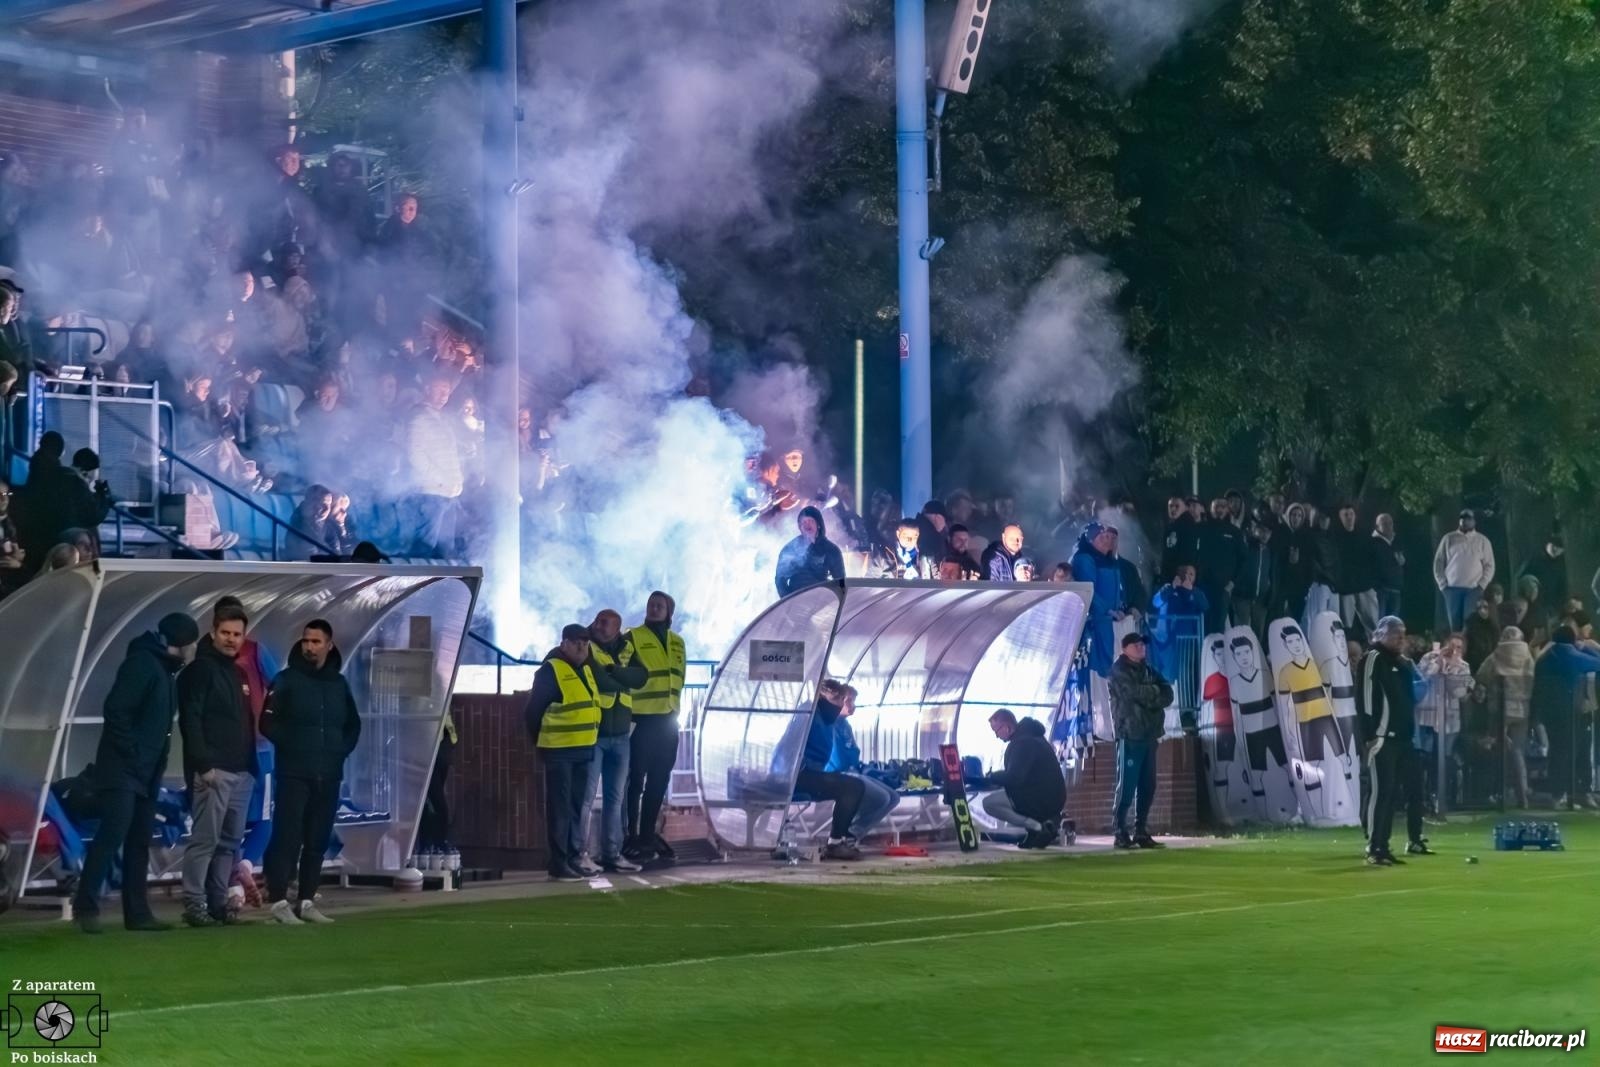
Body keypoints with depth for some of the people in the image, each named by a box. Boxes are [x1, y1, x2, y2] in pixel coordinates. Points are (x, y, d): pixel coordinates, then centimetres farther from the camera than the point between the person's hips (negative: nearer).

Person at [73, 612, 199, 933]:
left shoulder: (166, 670, 17)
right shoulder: (143, 663, -13)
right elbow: (115, 710, -21)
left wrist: (158, 760, 9)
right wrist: (131, 753, -19)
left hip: (147, 773, 10)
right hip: (122, 769, -10)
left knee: (140, 841, 8)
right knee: (112, 835, -14)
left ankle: (137, 912, 10)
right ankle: (86, 907, -11)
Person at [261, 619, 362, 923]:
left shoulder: (339, 684, 12)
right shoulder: (286, 680, -2)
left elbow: (353, 725, 21)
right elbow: (268, 722, -6)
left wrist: (342, 750, 7)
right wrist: (291, 746, -9)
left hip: (328, 775, 5)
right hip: (294, 774, -5)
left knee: (318, 841, 6)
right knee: (287, 837, -9)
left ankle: (307, 901, 11)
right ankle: (279, 901, -8)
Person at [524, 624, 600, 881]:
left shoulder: (587, 670, 14)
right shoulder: (551, 670, -10)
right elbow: (534, 710, -8)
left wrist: (590, 738, 16)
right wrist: (542, 742, -1)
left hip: (585, 750, 8)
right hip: (559, 751, -8)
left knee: (577, 807, 11)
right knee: (560, 808, -6)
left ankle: (574, 859, 18)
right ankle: (559, 865, -4)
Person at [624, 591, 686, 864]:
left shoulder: (677, 642, 13)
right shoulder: (633, 637, -5)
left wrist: (675, 709, 15)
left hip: (667, 721, 6)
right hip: (641, 719, -6)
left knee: (659, 780, 11)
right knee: (636, 779, -5)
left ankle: (648, 835, 20)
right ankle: (631, 837, -2)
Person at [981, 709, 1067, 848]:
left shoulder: (1022, 743, -20)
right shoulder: (1032, 736, 14)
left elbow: (1014, 778, -25)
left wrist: (991, 777, -8)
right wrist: (996, 777, 14)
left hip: (1040, 799, -10)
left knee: (989, 803, -10)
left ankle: (1035, 826, -15)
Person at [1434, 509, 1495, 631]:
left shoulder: (1482, 541, 9)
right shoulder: (1449, 539, 9)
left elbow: (1489, 565, 7)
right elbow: (1438, 562, 9)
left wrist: (1481, 586, -4)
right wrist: (1442, 584, 0)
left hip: (1473, 589, -1)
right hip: (1452, 588, 1)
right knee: (1454, 623, -2)